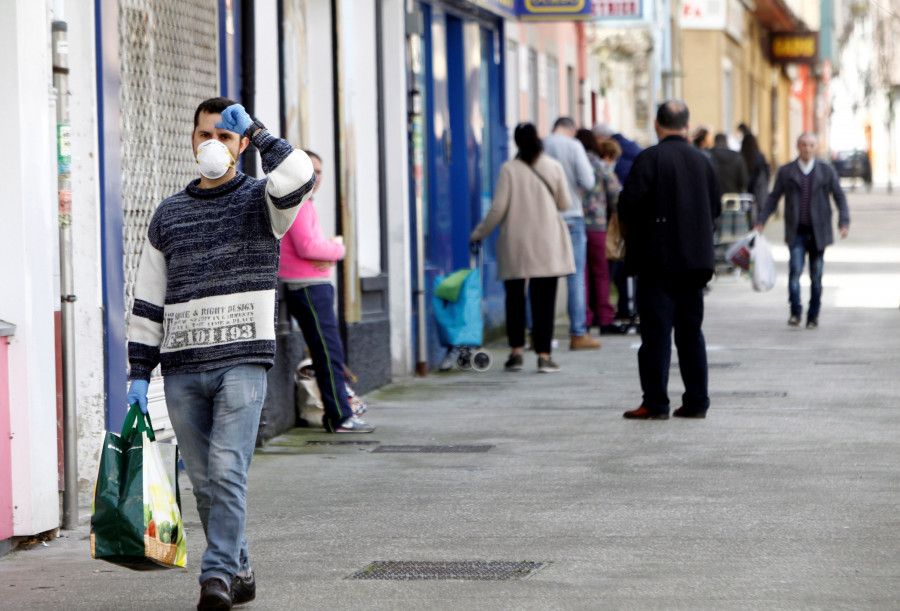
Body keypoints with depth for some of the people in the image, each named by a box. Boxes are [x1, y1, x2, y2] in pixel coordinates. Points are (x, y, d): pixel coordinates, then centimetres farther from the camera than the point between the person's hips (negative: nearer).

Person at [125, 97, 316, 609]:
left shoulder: (261, 201, 6)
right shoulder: (169, 215, 15)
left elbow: (298, 178, -21)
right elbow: (149, 301, 15)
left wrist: (255, 131, -12)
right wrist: (139, 375, 10)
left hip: (242, 360, -4)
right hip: (182, 369, 4)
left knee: (227, 471, -15)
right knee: (204, 481, 6)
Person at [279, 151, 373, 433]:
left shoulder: (304, 203, 22)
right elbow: (306, 246, -21)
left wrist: (327, 257, 1)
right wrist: (337, 250, -6)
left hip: (316, 285, 11)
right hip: (307, 286, -11)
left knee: (328, 351, 13)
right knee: (328, 351, -11)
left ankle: (337, 414, 18)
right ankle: (341, 417, -11)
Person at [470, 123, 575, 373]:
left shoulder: (509, 169, -5)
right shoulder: (554, 167, 0)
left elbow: (498, 208, -6)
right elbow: (565, 204, 5)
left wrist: (479, 233, 8)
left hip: (515, 242, -1)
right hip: (547, 243, 1)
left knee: (515, 297, 9)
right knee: (544, 299, 1)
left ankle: (516, 351, 5)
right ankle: (543, 355, -4)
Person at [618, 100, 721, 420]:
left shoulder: (650, 158, -10)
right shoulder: (702, 161, 8)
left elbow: (630, 203, -16)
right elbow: (715, 207, 12)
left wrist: (629, 226, 4)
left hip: (658, 257, -5)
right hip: (695, 258, 6)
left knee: (656, 330, -3)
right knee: (691, 330, 10)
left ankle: (655, 402, -4)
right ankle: (696, 401, 10)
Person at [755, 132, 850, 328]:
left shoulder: (826, 171, 6)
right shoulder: (785, 171, 5)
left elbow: (840, 197, 6)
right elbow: (773, 198, 9)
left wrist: (844, 222, -7)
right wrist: (761, 221, 0)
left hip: (818, 231, 1)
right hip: (796, 232, -1)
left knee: (816, 276, 4)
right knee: (795, 269, -17)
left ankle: (813, 316, 14)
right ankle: (795, 311, -10)